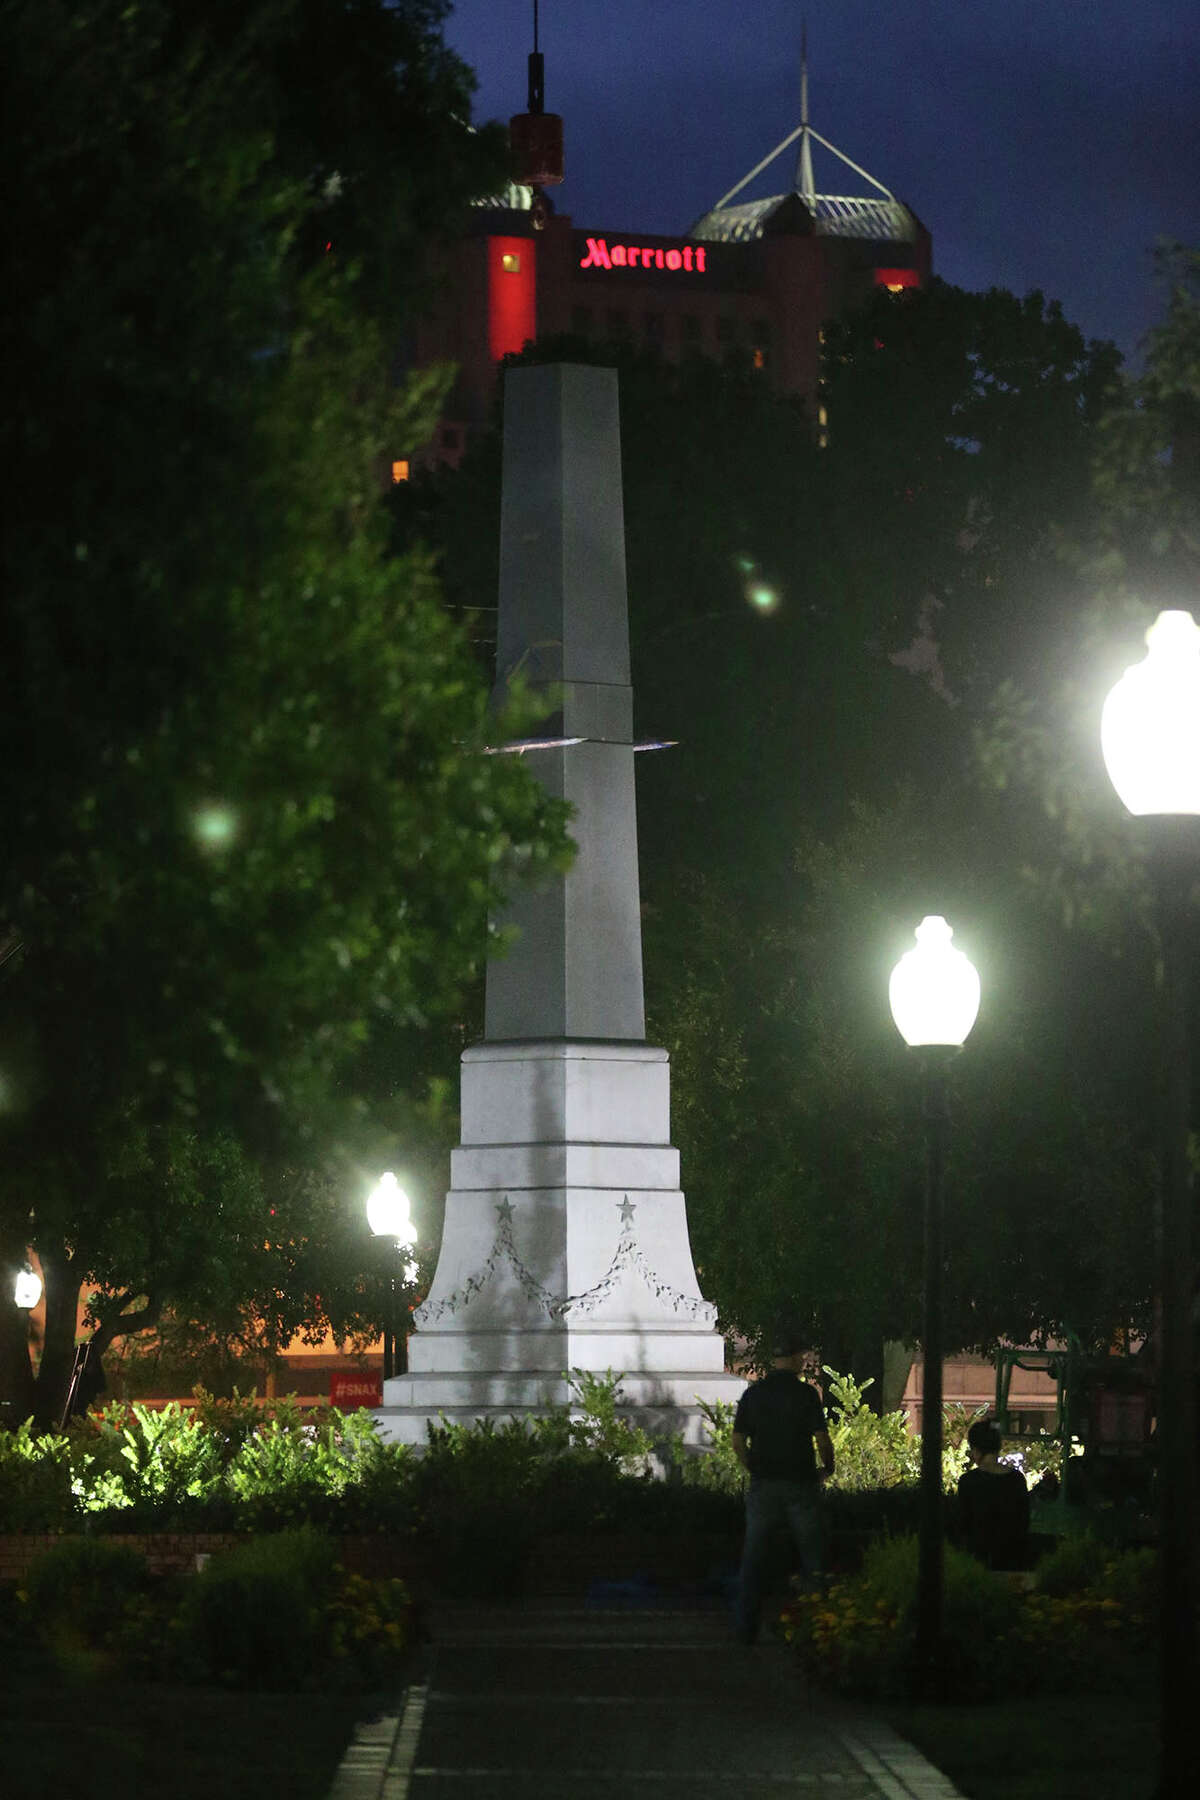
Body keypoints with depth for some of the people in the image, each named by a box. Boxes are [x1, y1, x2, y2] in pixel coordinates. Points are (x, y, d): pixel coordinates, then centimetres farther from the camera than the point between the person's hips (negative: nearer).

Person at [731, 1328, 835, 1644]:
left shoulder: (752, 1394, 3)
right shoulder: (806, 1393, -7)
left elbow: (738, 1442, 3)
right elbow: (822, 1438, -10)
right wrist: (828, 1467, 8)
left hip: (762, 1486, 3)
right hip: (800, 1484, -3)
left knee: (754, 1558, 8)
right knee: (812, 1558, 8)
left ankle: (746, 1628, 7)